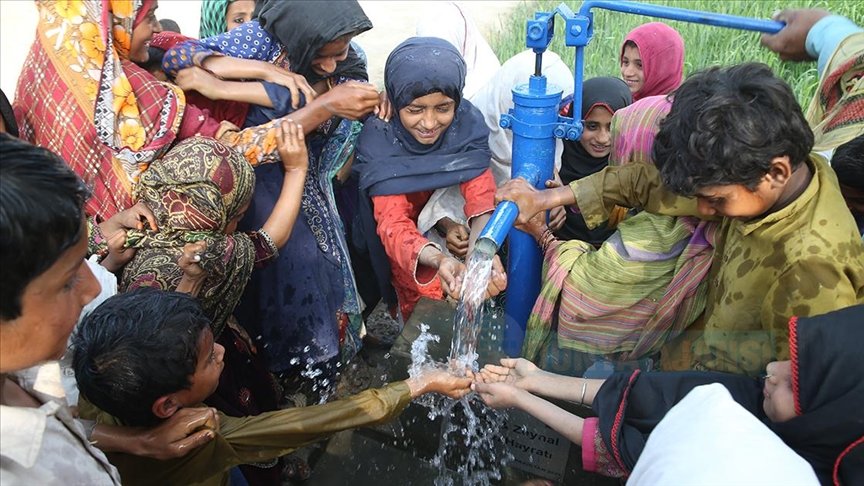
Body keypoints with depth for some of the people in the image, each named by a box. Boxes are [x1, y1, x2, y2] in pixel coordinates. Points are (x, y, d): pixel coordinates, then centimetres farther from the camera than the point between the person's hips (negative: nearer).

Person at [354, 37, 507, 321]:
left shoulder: (468, 123, -20)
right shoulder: (378, 140, -26)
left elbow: (481, 196, -28)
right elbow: (392, 222, -35)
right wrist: (438, 260, -57)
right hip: (410, 245, -3)